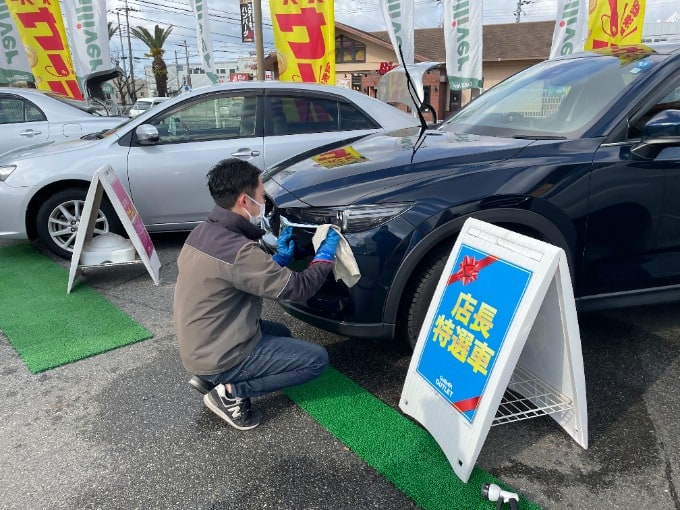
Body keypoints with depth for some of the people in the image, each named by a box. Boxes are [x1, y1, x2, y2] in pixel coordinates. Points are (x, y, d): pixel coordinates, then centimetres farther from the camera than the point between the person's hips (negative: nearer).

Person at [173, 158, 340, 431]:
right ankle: (231, 392, -2)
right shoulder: (236, 250, -29)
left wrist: (281, 257, 5)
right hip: (217, 356, -9)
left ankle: (211, 377, 15)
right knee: (317, 359, -3)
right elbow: (298, 287, -20)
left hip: (197, 345, 9)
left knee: (281, 334, 27)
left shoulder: (204, 232, 1)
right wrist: (326, 253, -5)